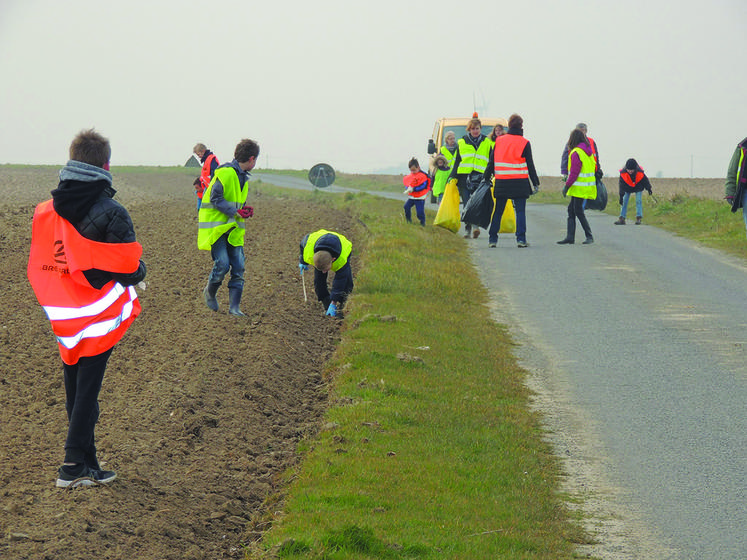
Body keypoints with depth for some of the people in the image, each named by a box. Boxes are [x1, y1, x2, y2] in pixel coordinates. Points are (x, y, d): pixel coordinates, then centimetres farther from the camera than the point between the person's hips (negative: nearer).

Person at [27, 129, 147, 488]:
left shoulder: (45, 211, 1)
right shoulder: (111, 213, -15)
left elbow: (38, 266, 7)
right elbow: (127, 270, -14)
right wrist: (140, 272, 8)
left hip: (63, 319, 5)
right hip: (99, 318, -5)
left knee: (74, 389, 14)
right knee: (88, 390, 1)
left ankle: (86, 462, 20)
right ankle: (75, 465, 2)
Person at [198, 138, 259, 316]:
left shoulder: (243, 176, 16)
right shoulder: (225, 173, -13)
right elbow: (215, 199, -17)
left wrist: (244, 210, 4)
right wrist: (236, 211, -21)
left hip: (233, 228, 8)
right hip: (216, 226, -8)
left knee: (238, 267, -2)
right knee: (222, 264, -14)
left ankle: (234, 306, 1)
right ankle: (210, 292, 15)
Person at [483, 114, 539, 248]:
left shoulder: (499, 141, 6)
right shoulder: (524, 143, -2)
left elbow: (491, 162, 9)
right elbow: (530, 165, 0)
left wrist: (487, 178, 17)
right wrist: (536, 183, 8)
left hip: (501, 182, 3)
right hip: (520, 182, -3)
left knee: (498, 211, 10)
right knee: (520, 211, 1)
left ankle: (492, 239, 10)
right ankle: (521, 239, -6)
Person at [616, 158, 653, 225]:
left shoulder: (640, 173, -31)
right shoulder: (623, 174, -31)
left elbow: (645, 181, -12)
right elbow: (621, 185, -26)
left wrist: (648, 189, 0)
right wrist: (621, 196, -31)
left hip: (638, 188, -1)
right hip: (627, 188, 1)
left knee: (638, 201, -12)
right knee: (624, 201, -4)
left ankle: (638, 218, -10)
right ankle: (622, 218, -2)